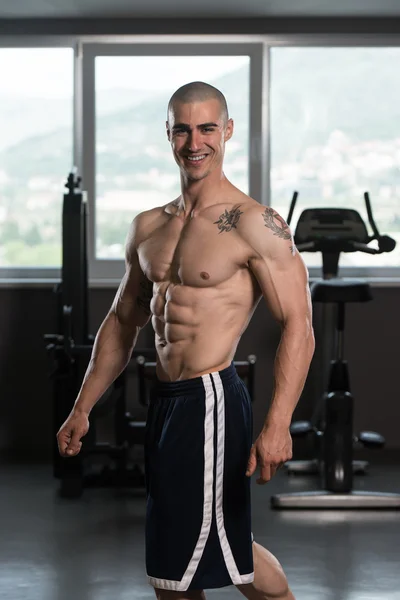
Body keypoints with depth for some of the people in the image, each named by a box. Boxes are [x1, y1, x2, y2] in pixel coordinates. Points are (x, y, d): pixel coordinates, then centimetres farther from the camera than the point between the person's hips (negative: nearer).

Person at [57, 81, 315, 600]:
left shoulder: (253, 224, -11)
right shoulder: (147, 228, 11)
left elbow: (298, 327, -16)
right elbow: (122, 323, 21)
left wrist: (277, 425, -27)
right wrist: (82, 409, 19)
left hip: (212, 401, -8)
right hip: (165, 401, 8)